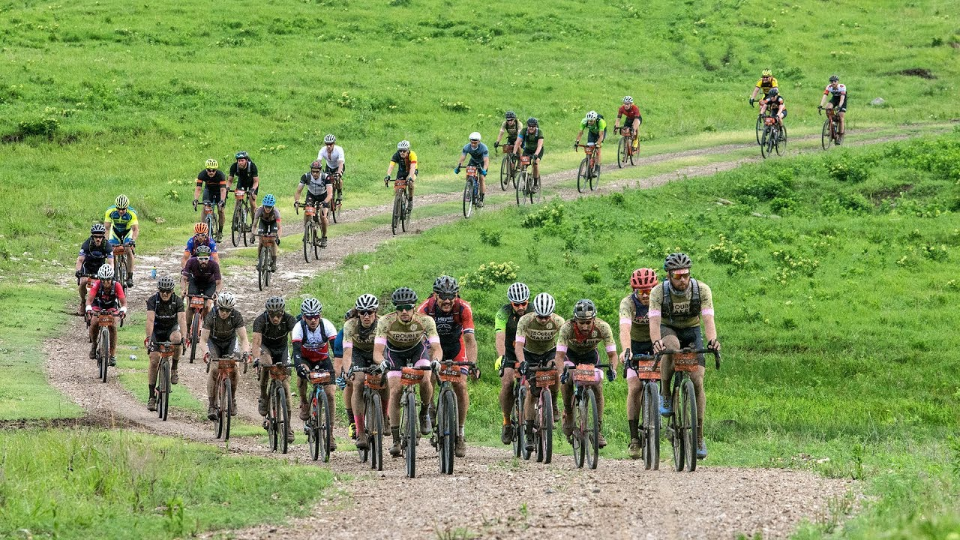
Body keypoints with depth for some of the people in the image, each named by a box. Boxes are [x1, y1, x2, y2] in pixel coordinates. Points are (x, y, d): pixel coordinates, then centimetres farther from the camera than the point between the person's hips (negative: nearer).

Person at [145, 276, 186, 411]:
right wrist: (148, 338, -46)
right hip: (157, 330, 0)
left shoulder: (177, 301, -18)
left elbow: (182, 319, -30)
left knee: (176, 339, -36)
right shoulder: (152, 300, -20)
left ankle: (174, 369, -13)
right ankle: (151, 397, -7)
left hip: (171, 328, 0)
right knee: (154, 361, -12)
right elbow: (150, 319, -32)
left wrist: (184, 336, -45)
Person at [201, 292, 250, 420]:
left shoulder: (236, 316, -27)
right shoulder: (211, 316, -29)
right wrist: (205, 352, -49)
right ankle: (212, 405, -17)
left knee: (233, 369, -19)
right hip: (214, 341, -1)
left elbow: (243, 338, -28)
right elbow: (203, 339, -30)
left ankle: (232, 399, 4)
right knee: (214, 369, -22)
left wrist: (245, 351, -47)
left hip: (230, 342, 1)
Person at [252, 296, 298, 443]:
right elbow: (256, 342, -39)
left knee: (285, 383, -9)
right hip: (266, 347, -1)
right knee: (266, 364, -36)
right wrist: (256, 359, -57)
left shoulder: (289, 319, -27)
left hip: (282, 348, 1)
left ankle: (287, 425, -3)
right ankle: (263, 398, -14)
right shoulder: (260, 320, -30)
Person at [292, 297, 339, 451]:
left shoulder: (327, 326, -26)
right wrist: (299, 366, -56)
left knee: (329, 394, -12)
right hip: (306, 359, -1)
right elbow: (296, 350, -37)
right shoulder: (299, 328, -28)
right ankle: (304, 403, -5)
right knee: (302, 374, -35)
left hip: (323, 360, 1)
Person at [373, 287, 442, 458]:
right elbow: (377, 351, -35)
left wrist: (436, 360, -57)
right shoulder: (386, 321, -31)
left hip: (417, 349, 0)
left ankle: (424, 414, 2)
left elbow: (437, 348, -35)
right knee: (395, 390, -17)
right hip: (394, 352, 0)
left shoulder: (425, 321, -30)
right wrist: (382, 362, -57)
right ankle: (396, 440, -11)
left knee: (425, 380, -27)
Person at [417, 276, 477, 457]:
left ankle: (460, 434, -4)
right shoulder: (426, 309, -30)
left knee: (460, 385, -13)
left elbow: (470, 340, -32)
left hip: (455, 345, 0)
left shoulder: (463, 309, -29)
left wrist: (472, 364, -46)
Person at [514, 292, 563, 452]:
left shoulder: (558, 322, -25)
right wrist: (522, 363, -51)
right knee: (531, 393, -13)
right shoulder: (525, 320, -27)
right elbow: (518, 345, -34)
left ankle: (553, 403, -1)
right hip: (530, 354, -1)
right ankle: (529, 435, -8)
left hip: (550, 353, 1)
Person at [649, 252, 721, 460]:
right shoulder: (659, 292, -22)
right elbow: (654, 320, -32)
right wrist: (656, 342, -52)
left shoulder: (701, 290, -20)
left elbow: (708, 318, -29)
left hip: (692, 332, 1)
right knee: (671, 347, -40)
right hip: (668, 330, -1)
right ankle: (665, 395, -22)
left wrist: (712, 340, -49)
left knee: (697, 382, -13)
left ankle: (699, 437, -3)